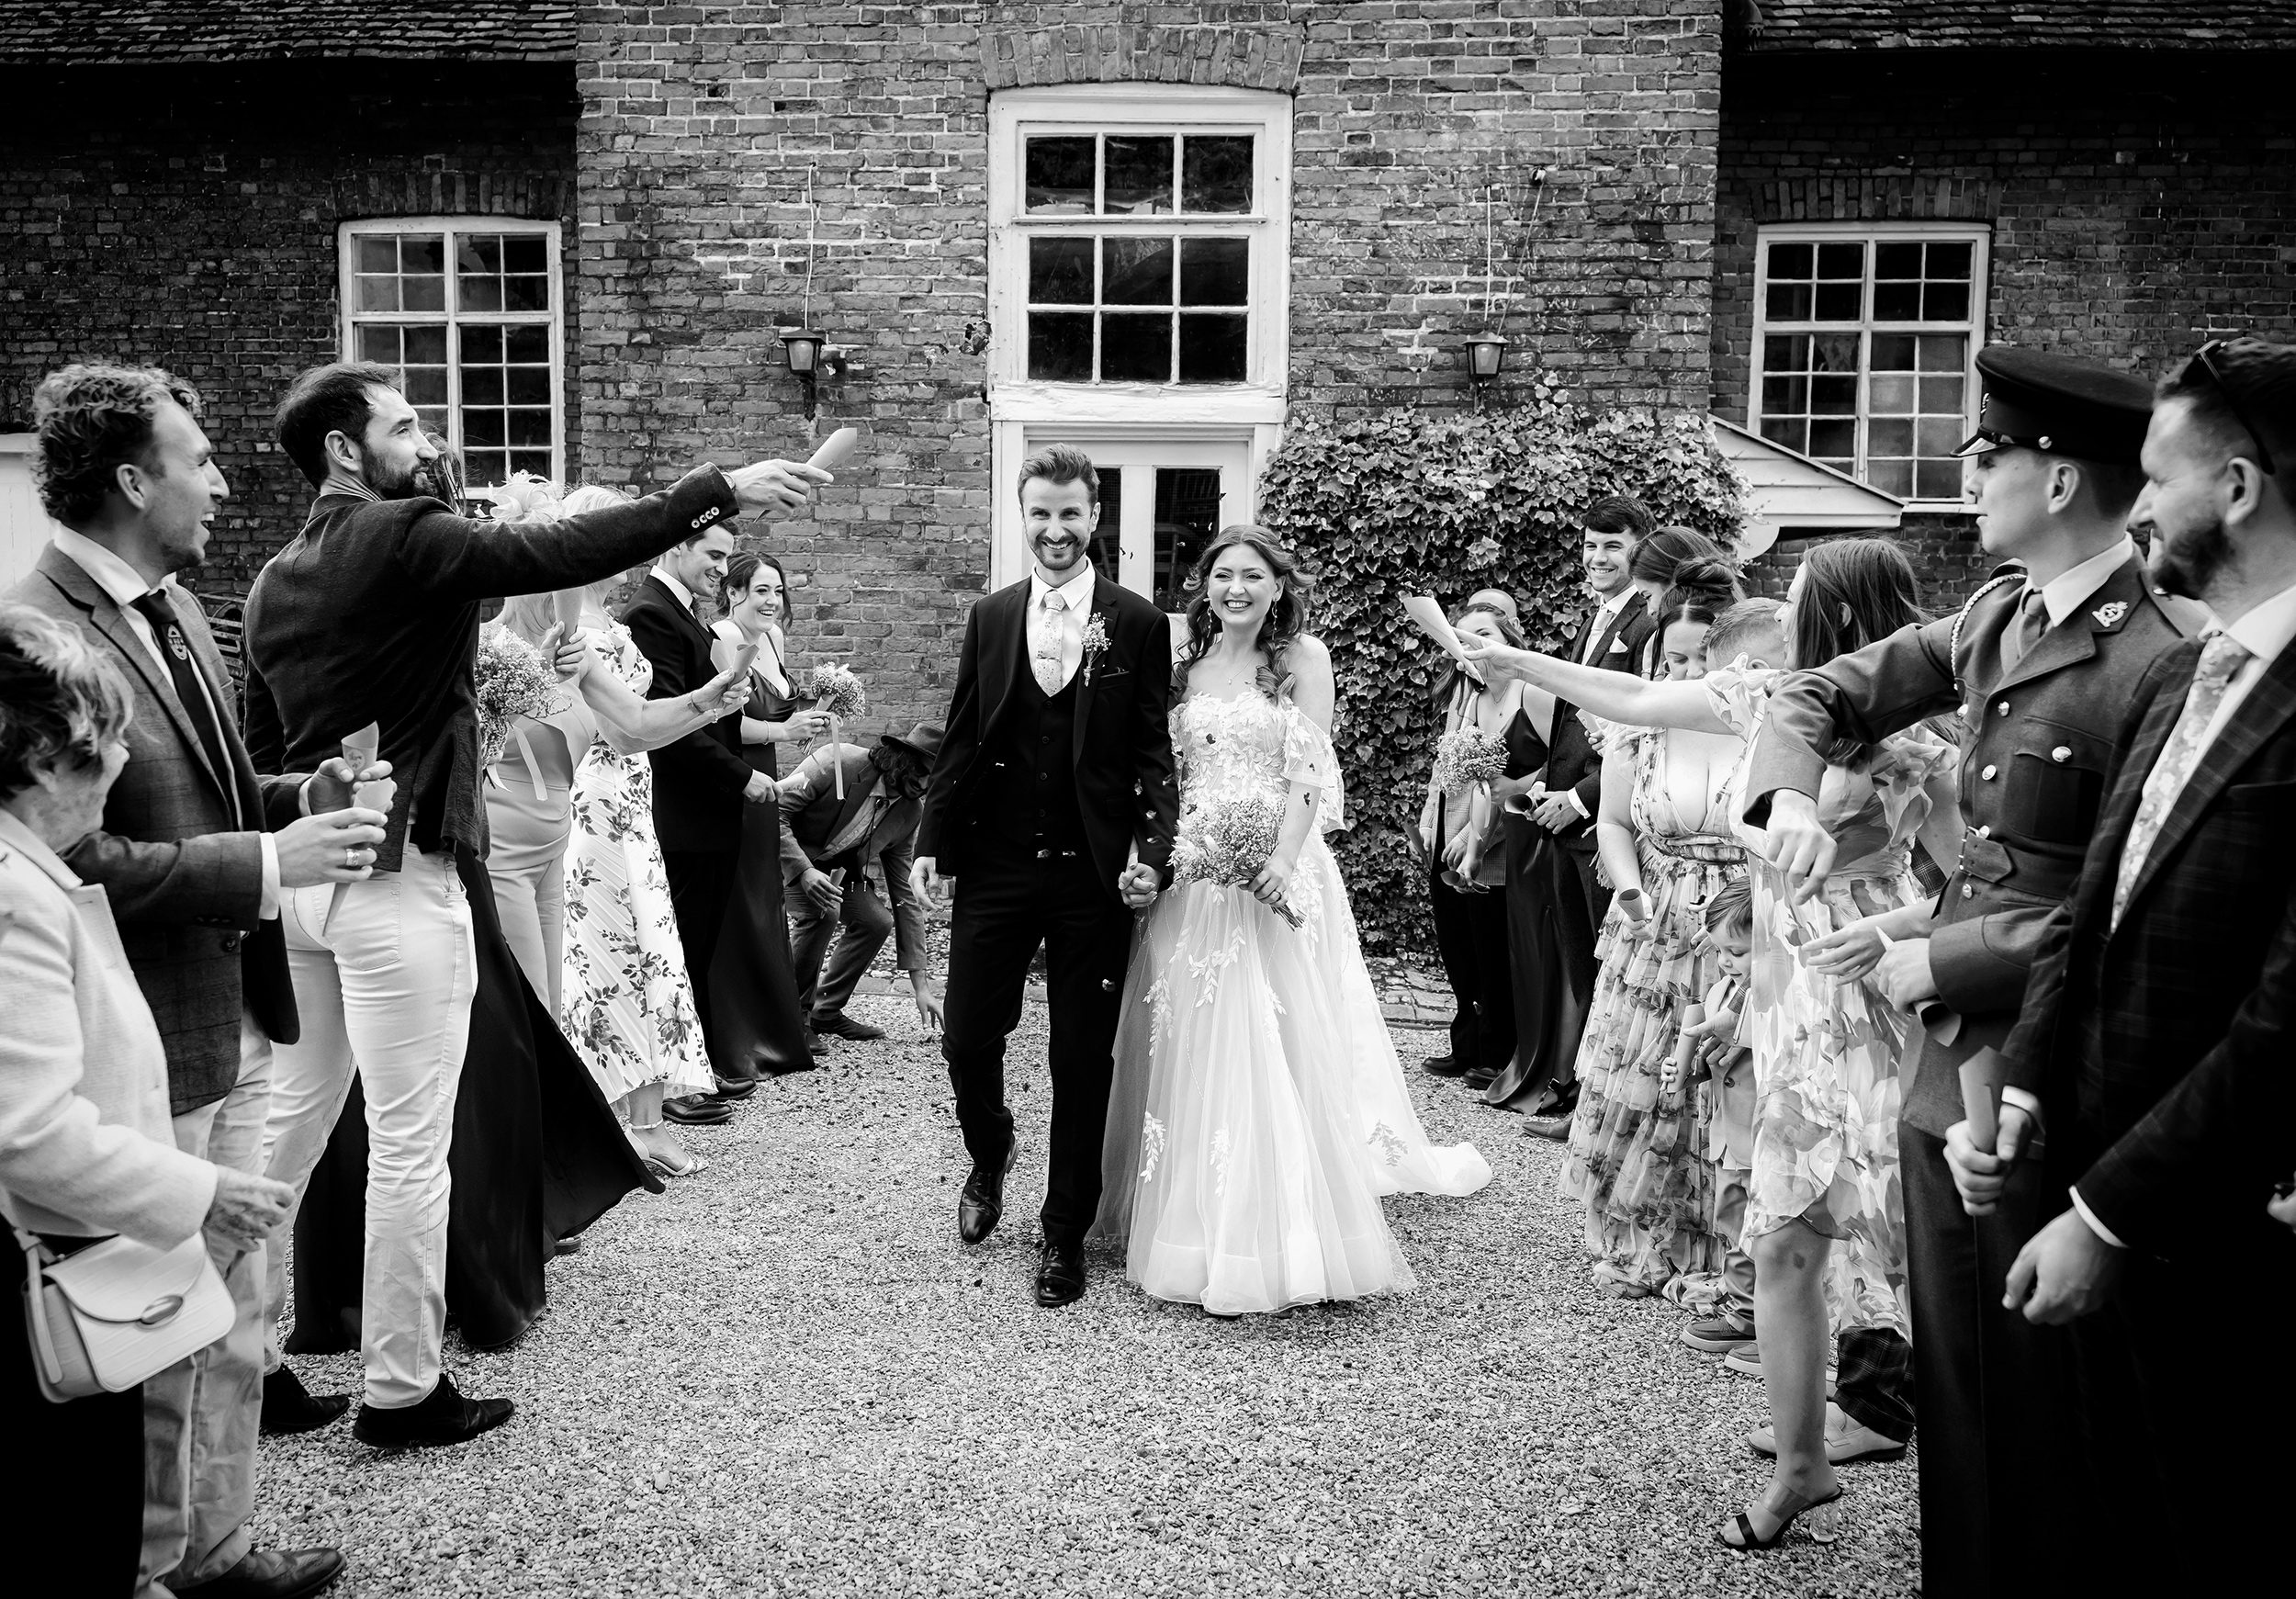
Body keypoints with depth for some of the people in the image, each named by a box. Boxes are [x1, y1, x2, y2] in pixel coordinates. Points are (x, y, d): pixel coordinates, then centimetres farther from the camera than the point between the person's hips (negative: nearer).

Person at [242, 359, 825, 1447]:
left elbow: (260, 747, 17)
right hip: (399, 876, -8)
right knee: (409, 1142, 1)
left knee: (293, 1116, 18)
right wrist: (716, 490, -18)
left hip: (305, 872, 9)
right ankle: (402, 1390, 11)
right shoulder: (401, 537, -12)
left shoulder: (275, 581, 13)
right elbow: (561, 552, -21)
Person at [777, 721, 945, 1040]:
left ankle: (826, 1012, 4)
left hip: (832, 869, 6)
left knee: (877, 921, -13)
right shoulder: (838, 762, -28)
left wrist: (921, 984, -8)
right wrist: (804, 871, -40)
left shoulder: (911, 812, -9)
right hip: (784, 857, -6)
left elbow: (905, 894, -4)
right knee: (821, 911, -31)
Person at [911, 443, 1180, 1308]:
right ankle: (991, 1154, 39)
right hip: (994, 869, 2)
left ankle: (1065, 1235, 22)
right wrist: (933, 842, 2)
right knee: (966, 1039, 6)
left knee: (1083, 1064, 6)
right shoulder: (990, 618, 7)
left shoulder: (1138, 624, -1)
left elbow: (1153, 752, -1)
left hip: (1092, 875, -2)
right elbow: (960, 741, 9)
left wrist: (1151, 851, -12)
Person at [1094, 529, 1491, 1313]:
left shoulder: (1302, 657, 0)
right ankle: (1197, 1224, 19)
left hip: (1272, 871, -4)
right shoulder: (1187, 663, 12)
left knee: (1273, 1049, -4)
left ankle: (1274, 1238, 7)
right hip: (1190, 874, 4)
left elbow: (1311, 774, -7)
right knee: (1188, 1045, 5)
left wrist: (1283, 862, -20)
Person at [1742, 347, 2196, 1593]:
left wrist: (1940, 963, -13)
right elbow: (1822, 691, 16)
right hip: (1945, 1070, 8)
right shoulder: (1997, 616, 6)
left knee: (2036, 1412, 9)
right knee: (1951, 1390, 20)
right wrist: (1790, 792, -4)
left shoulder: (2154, 663, -18)